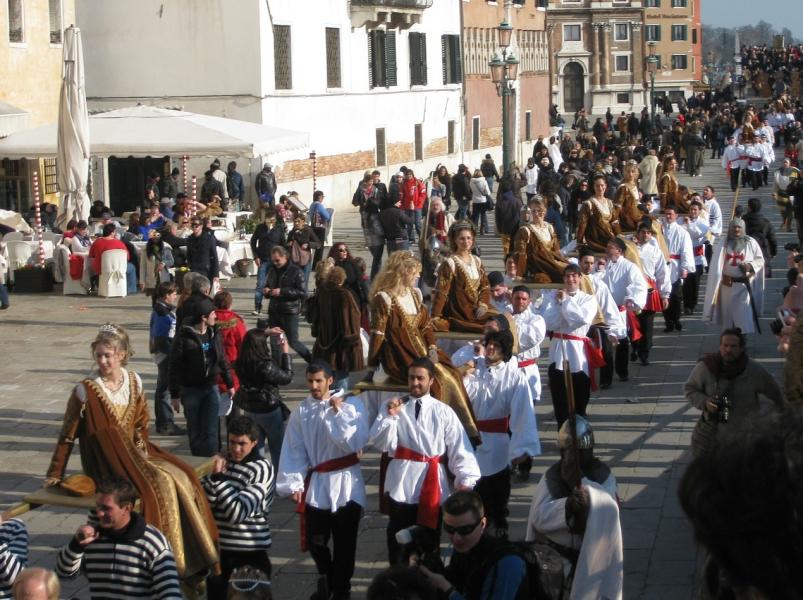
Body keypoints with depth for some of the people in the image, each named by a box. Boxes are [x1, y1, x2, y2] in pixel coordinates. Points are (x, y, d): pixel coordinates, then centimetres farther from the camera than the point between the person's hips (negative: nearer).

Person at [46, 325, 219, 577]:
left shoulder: (133, 382, 3)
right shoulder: (85, 391, -12)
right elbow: (68, 436, -5)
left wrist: (141, 448, 2)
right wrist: (54, 475, -3)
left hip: (133, 454, 6)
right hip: (106, 464, -6)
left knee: (181, 477, -12)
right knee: (159, 483, -26)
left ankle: (190, 554, -2)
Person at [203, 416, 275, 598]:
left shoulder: (263, 469, -10)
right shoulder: (224, 462, 6)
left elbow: (237, 512, -20)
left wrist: (219, 477, -19)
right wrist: (214, 476, -15)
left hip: (250, 554, -5)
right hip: (218, 549, 5)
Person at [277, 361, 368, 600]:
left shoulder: (351, 404, -6)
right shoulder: (301, 412, 1)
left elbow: (356, 442, -16)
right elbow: (294, 451, 2)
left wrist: (338, 413, -17)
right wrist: (294, 484, -4)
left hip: (346, 484, -2)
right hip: (316, 484, 2)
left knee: (344, 542, 7)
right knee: (315, 541, 10)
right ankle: (327, 578, 37)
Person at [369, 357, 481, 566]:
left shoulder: (443, 412, 3)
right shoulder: (392, 406, 2)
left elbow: (460, 448, -1)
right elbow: (380, 443, -5)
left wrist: (466, 479, -12)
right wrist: (390, 416, -19)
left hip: (433, 483, 1)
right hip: (402, 483, 0)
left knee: (430, 541, 12)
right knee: (398, 541, 5)